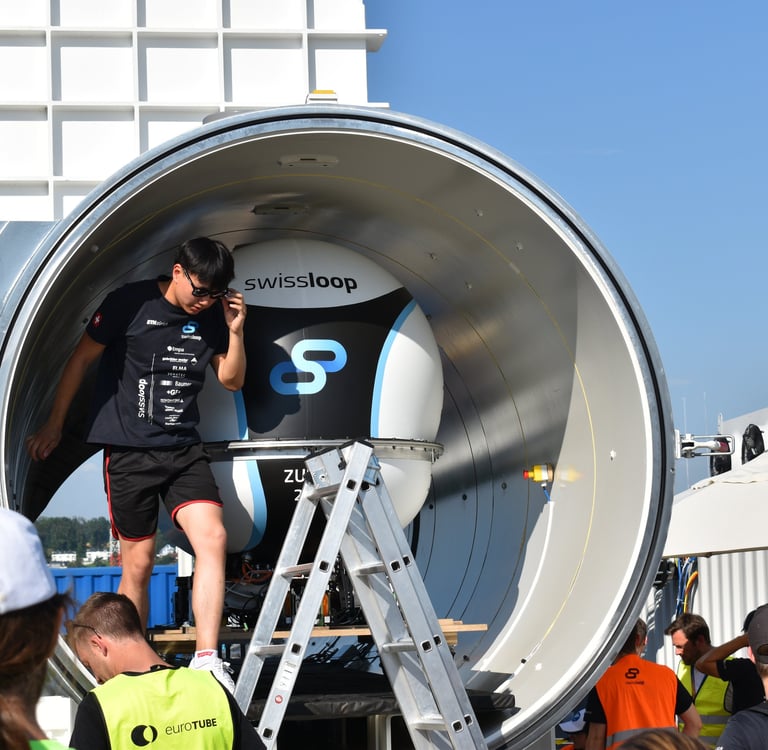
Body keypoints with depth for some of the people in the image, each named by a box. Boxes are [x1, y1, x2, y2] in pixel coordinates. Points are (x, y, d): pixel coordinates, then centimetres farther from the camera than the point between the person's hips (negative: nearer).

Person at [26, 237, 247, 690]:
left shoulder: (212, 315, 5)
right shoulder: (131, 303, -8)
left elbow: (233, 381, 14)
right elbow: (82, 359, 2)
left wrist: (236, 331, -4)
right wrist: (54, 426, 7)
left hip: (185, 449, 3)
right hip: (129, 453, -3)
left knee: (213, 538, -17)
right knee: (139, 563, 1)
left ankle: (207, 661, -18)